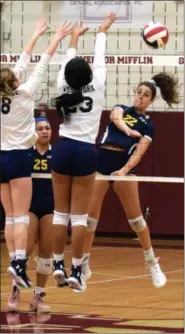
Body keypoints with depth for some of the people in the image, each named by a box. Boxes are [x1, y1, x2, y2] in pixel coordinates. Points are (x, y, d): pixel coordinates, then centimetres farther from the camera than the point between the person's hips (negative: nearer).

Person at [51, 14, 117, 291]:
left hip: (63, 150, 3)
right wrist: (102, 31, 24)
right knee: (79, 215, -3)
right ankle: (76, 271, -4)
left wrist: (74, 37, 34)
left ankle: (58, 265, 5)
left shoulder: (63, 89, 2)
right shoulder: (96, 88, -5)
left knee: (61, 212, 7)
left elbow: (69, 63, 18)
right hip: (85, 152, -3)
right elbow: (99, 59, 9)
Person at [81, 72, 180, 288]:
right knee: (90, 214, -1)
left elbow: (139, 151, -7)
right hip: (100, 161, 1)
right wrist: (127, 130, -37)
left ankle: (152, 264, 13)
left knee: (135, 216, 0)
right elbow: (116, 117, -14)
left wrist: (124, 170, -25)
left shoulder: (148, 125, 7)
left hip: (124, 166, -1)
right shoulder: (122, 109, 12)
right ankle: (84, 265, 7)